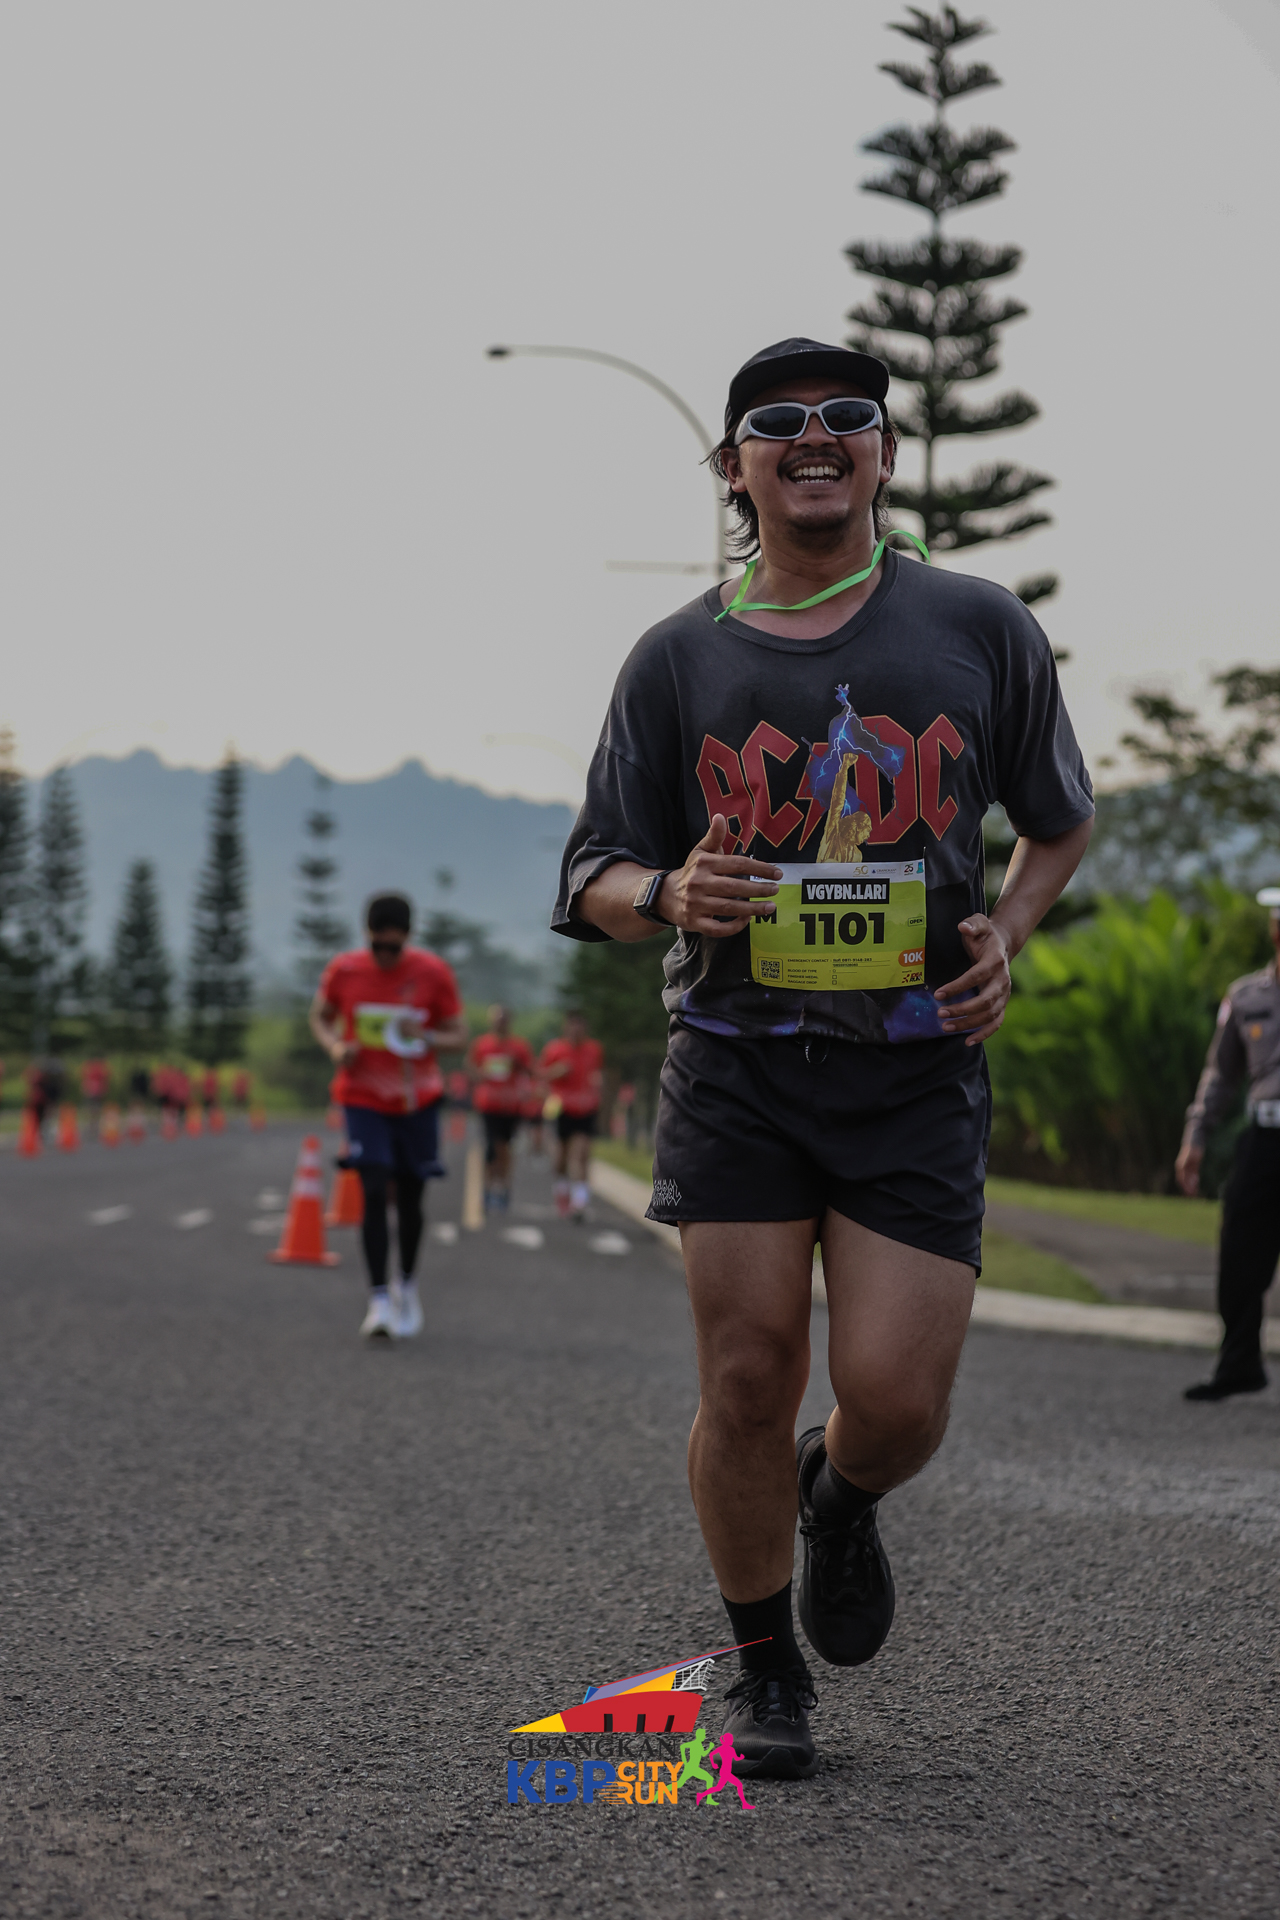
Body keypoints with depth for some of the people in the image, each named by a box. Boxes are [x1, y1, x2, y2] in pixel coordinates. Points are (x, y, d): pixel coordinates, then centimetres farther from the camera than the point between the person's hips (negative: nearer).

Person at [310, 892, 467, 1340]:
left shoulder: (433, 974, -8)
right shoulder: (343, 971, -7)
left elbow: (458, 1034, -1)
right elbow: (320, 1016, 10)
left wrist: (427, 1038, -22)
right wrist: (335, 1046, -12)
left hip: (418, 1101, 1)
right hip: (364, 1098, -1)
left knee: (409, 1197, 8)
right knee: (374, 1192, -14)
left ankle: (406, 1285, 31)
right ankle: (379, 1300, -12)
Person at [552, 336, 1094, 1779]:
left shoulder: (979, 630, 6)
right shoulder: (678, 659, 5)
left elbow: (1060, 816, 21)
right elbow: (594, 878, 9)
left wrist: (1007, 933, 3)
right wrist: (669, 896, -14)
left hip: (917, 1075, 0)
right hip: (736, 1070, 0)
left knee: (896, 1399, -7)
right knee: (748, 1382, -3)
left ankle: (841, 1500, 31)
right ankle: (763, 1672, 19)